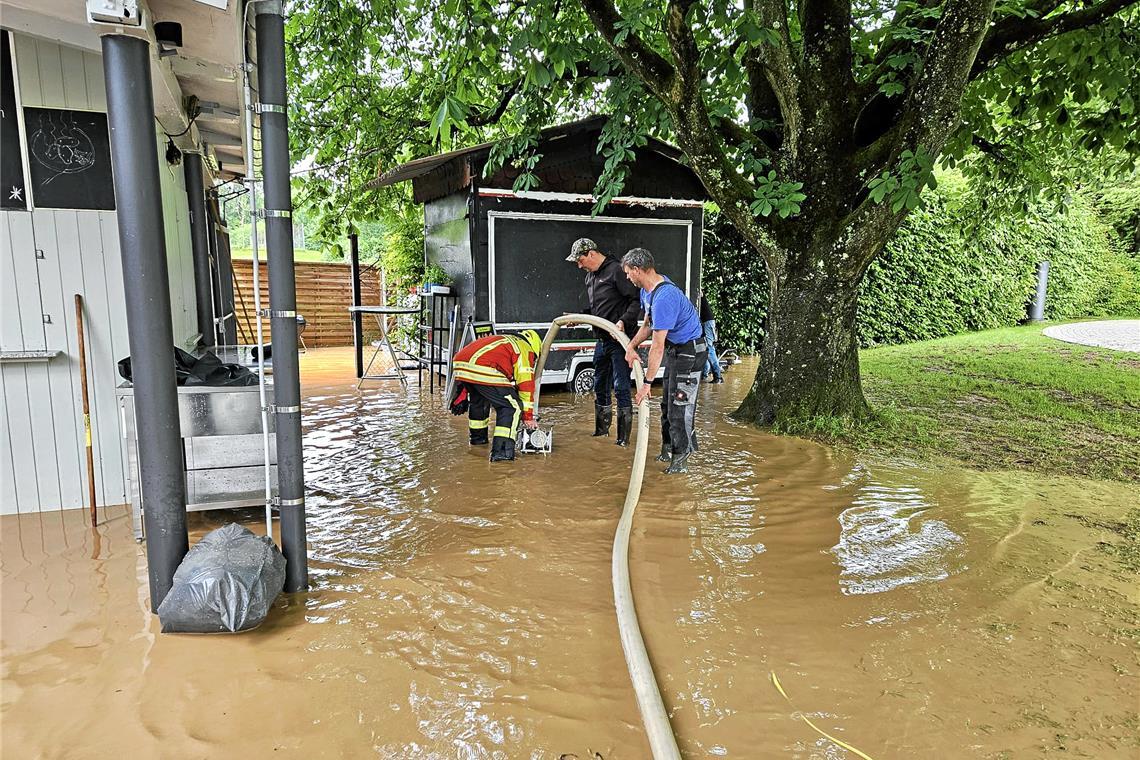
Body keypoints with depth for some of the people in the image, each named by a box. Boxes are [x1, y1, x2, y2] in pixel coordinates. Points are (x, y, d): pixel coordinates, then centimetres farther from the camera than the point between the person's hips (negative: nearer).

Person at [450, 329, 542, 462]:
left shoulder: (501, 341, 35)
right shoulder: (525, 349, 12)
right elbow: (526, 384, 5)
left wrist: (462, 395, 35)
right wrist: (528, 417, 10)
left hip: (460, 366, 9)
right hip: (483, 371, -9)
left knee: (478, 400, 34)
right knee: (511, 406, 0)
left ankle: (478, 437, 50)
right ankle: (501, 450, -9)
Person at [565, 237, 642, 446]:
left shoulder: (616, 270, -12)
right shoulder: (590, 277, 17)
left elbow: (636, 301, -16)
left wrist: (623, 321, -28)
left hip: (620, 340, -9)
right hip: (601, 340, 9)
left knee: (620, 387, -6)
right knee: (600, 386, 15)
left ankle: (623, 436, 2)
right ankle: (602, 428, 29)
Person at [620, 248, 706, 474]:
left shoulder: (664, 297, -31)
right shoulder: (648, 289, 2)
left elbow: (657, 347, -30)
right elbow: (648, 324, 11)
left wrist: (647, 383, -26)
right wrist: (632, 346, -7)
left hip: (688, 351, -11)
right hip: (674, 349, 11)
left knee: (679, 405, -5)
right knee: (667, 403, 17)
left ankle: (681, 455, 9)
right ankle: (668, 449, 29)